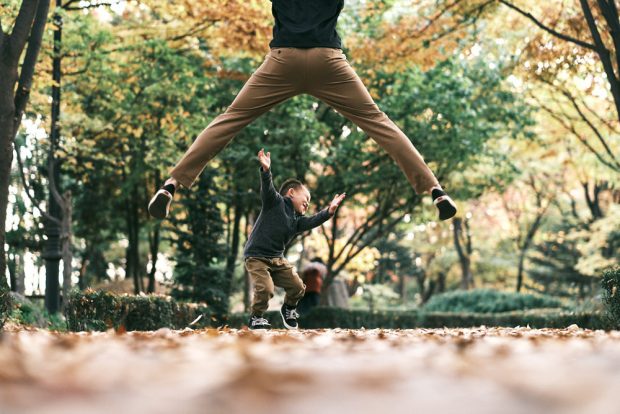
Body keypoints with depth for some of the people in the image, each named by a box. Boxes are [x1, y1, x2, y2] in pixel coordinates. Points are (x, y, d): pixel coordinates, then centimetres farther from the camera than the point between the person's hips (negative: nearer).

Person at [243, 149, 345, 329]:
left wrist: (329, 211, -20)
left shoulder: (297, 220, 12)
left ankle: (288, 309, 33)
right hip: (256, 256, -7)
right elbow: (267, 189, -24)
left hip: (277, 259, 7)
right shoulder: (275, 201, -6)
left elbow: (314, 221, -3)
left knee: (297, 287, 1)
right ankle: (256, 318, 4)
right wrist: (266, 170, -43)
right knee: (266, 289, -22)